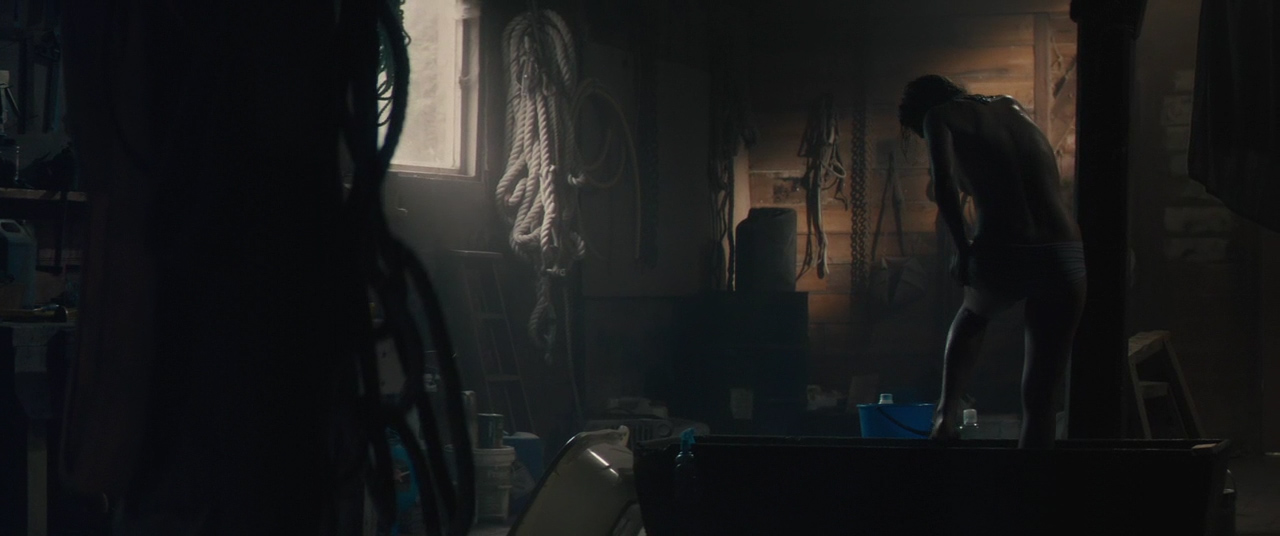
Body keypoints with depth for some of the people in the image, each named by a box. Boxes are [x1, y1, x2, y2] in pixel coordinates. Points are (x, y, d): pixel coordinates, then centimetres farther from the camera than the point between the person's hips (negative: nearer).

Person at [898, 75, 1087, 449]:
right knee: (1040, 397, 10)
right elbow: (1048, 179, 22)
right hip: (1067, 257, 3)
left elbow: (944, 184, -10)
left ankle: (948, 413, 24)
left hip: (1004, 254, -3)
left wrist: (963, 249, -2)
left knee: (973, 313, 35)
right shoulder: (1013, 109, 25)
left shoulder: (940, 116, 8)